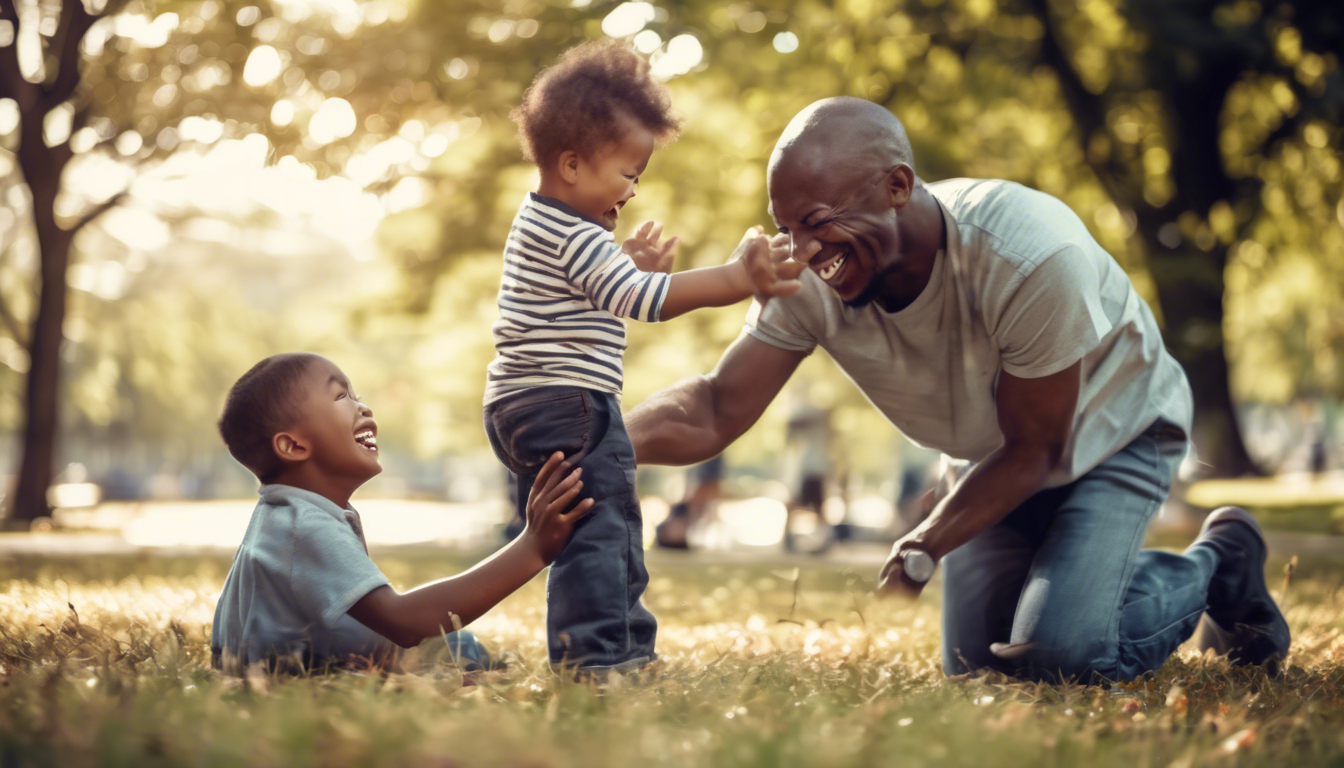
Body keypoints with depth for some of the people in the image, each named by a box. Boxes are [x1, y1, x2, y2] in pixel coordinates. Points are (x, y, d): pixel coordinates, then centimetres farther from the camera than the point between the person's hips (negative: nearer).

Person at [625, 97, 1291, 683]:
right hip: (993, 453, 6)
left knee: (1060, 651, -23)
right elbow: (717, 412, -28)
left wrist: (922, 548, -30)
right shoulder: (806, 280, -26)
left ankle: (1216, 564, 6)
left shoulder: (1034, 257, -40)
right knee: (974, 663, 5)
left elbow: (1033, 450, -27)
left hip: (1111, 427, -5)